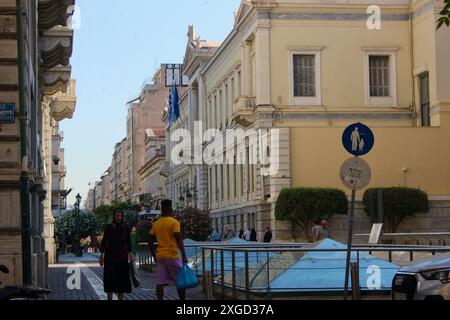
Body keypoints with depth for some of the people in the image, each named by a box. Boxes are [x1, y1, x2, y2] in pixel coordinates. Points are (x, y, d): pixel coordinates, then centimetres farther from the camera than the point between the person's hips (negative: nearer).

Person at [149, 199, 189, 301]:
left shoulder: (156, 224, 8)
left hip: (160, 257, 5)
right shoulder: (174, 222, -9)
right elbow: (179, 240, -16)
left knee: (160, 282, 2)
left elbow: (150, 242, 11)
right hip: (172, 256, -5)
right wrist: (184, 256, -16)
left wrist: (154, 256, 20)